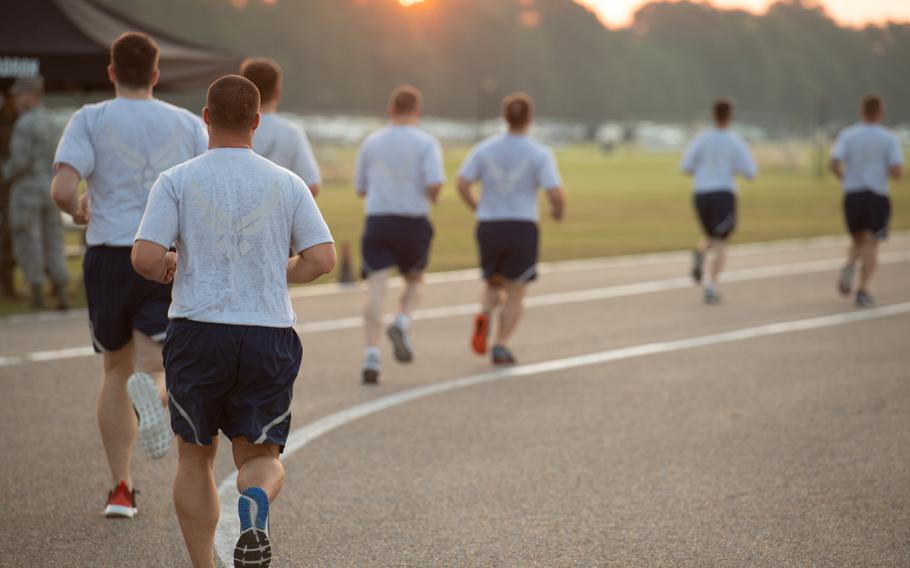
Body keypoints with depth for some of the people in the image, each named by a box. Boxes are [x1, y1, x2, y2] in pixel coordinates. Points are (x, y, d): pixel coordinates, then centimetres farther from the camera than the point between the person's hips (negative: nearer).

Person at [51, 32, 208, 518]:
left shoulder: (90, 120, 1)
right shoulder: (188, 124, 7)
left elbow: (63, 189, -12)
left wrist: (78, 210, 10)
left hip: (108, 254, 0)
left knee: (116, 371, 15)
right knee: (152, 371, -3)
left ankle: (121, 488, 14)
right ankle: (151, 392, -42)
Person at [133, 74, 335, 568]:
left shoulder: (176, 181, -2)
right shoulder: (287, 184, 4)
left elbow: (145, 258, -10)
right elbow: (322, 259, 0)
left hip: (198, 330, -1)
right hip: (270, 337, 1)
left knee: (195, 456, 16)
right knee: (261, 455, 11)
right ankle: (255, 504, -24)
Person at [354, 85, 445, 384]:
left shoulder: (371, 142, 7)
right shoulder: (426, 143, -2)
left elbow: (360, 189, 13)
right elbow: (434, 185, -14)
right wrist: (432, 197, 7)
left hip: (377, 222, 1)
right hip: (413, 222, -1)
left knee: (376, 289, -5)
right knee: (414, 280, 21)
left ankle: (372, 354, -18)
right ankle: (402, 323, -7)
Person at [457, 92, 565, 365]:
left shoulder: (484, 148, 2)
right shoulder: (540, 154, -6)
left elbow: (462, 184, -6)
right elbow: (556, 194, -14)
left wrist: (477, 208, 12)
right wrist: (558, 210, 8)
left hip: (488, 228, 3)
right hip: (523, 228, -3)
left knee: (494, 285, 21)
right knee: (515, 293, 7)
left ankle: (485, 316, -11)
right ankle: (500, 346, -7)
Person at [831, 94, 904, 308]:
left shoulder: (847, 135, 2)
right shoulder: (889, 138, -3)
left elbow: (834, 164, -9)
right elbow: (897, 172, -11)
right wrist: (894, 171, 13)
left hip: (852, 195, 2)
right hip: (877, 197, -2)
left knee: (858, 241, 20)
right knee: (871, 244, 2)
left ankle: (850, 266, -11)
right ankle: (863, 290, -12)